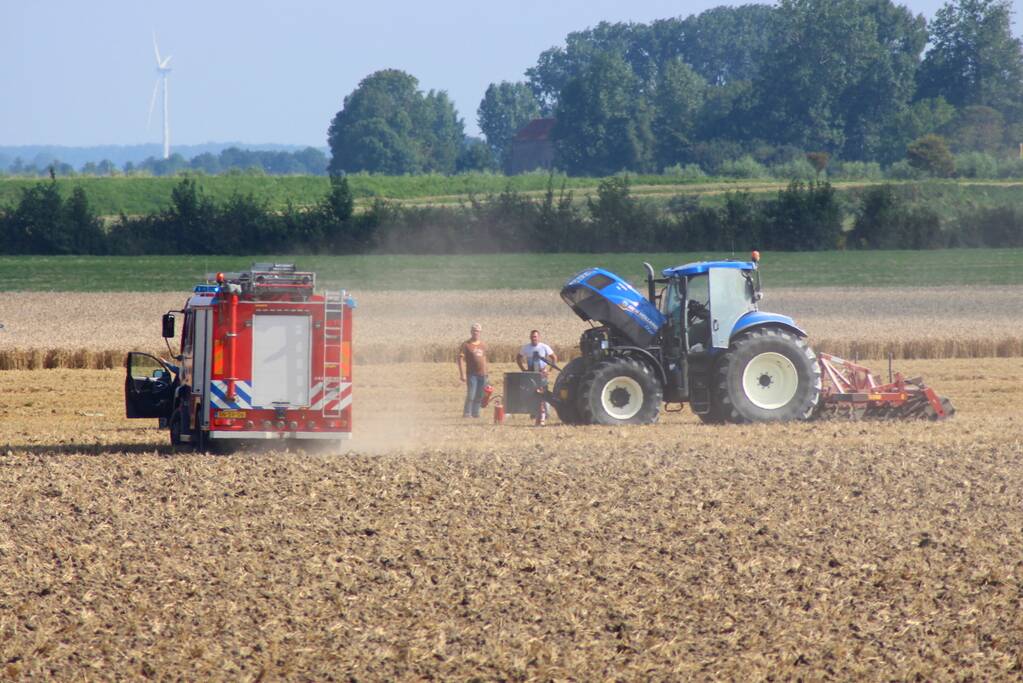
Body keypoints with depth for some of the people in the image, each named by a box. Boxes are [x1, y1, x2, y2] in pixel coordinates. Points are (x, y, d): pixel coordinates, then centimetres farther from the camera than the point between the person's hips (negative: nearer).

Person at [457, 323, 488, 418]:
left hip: (482, 374, 5)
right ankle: (467, 413, -2)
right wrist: (462, 374, -14)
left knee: (479, 396, 6)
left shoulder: (483, 345, 13)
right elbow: (461, 359, -7)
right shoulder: (466, 345, -4)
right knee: (471, 395, -9)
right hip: (472, 374, -5)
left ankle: (475, 413, 13)